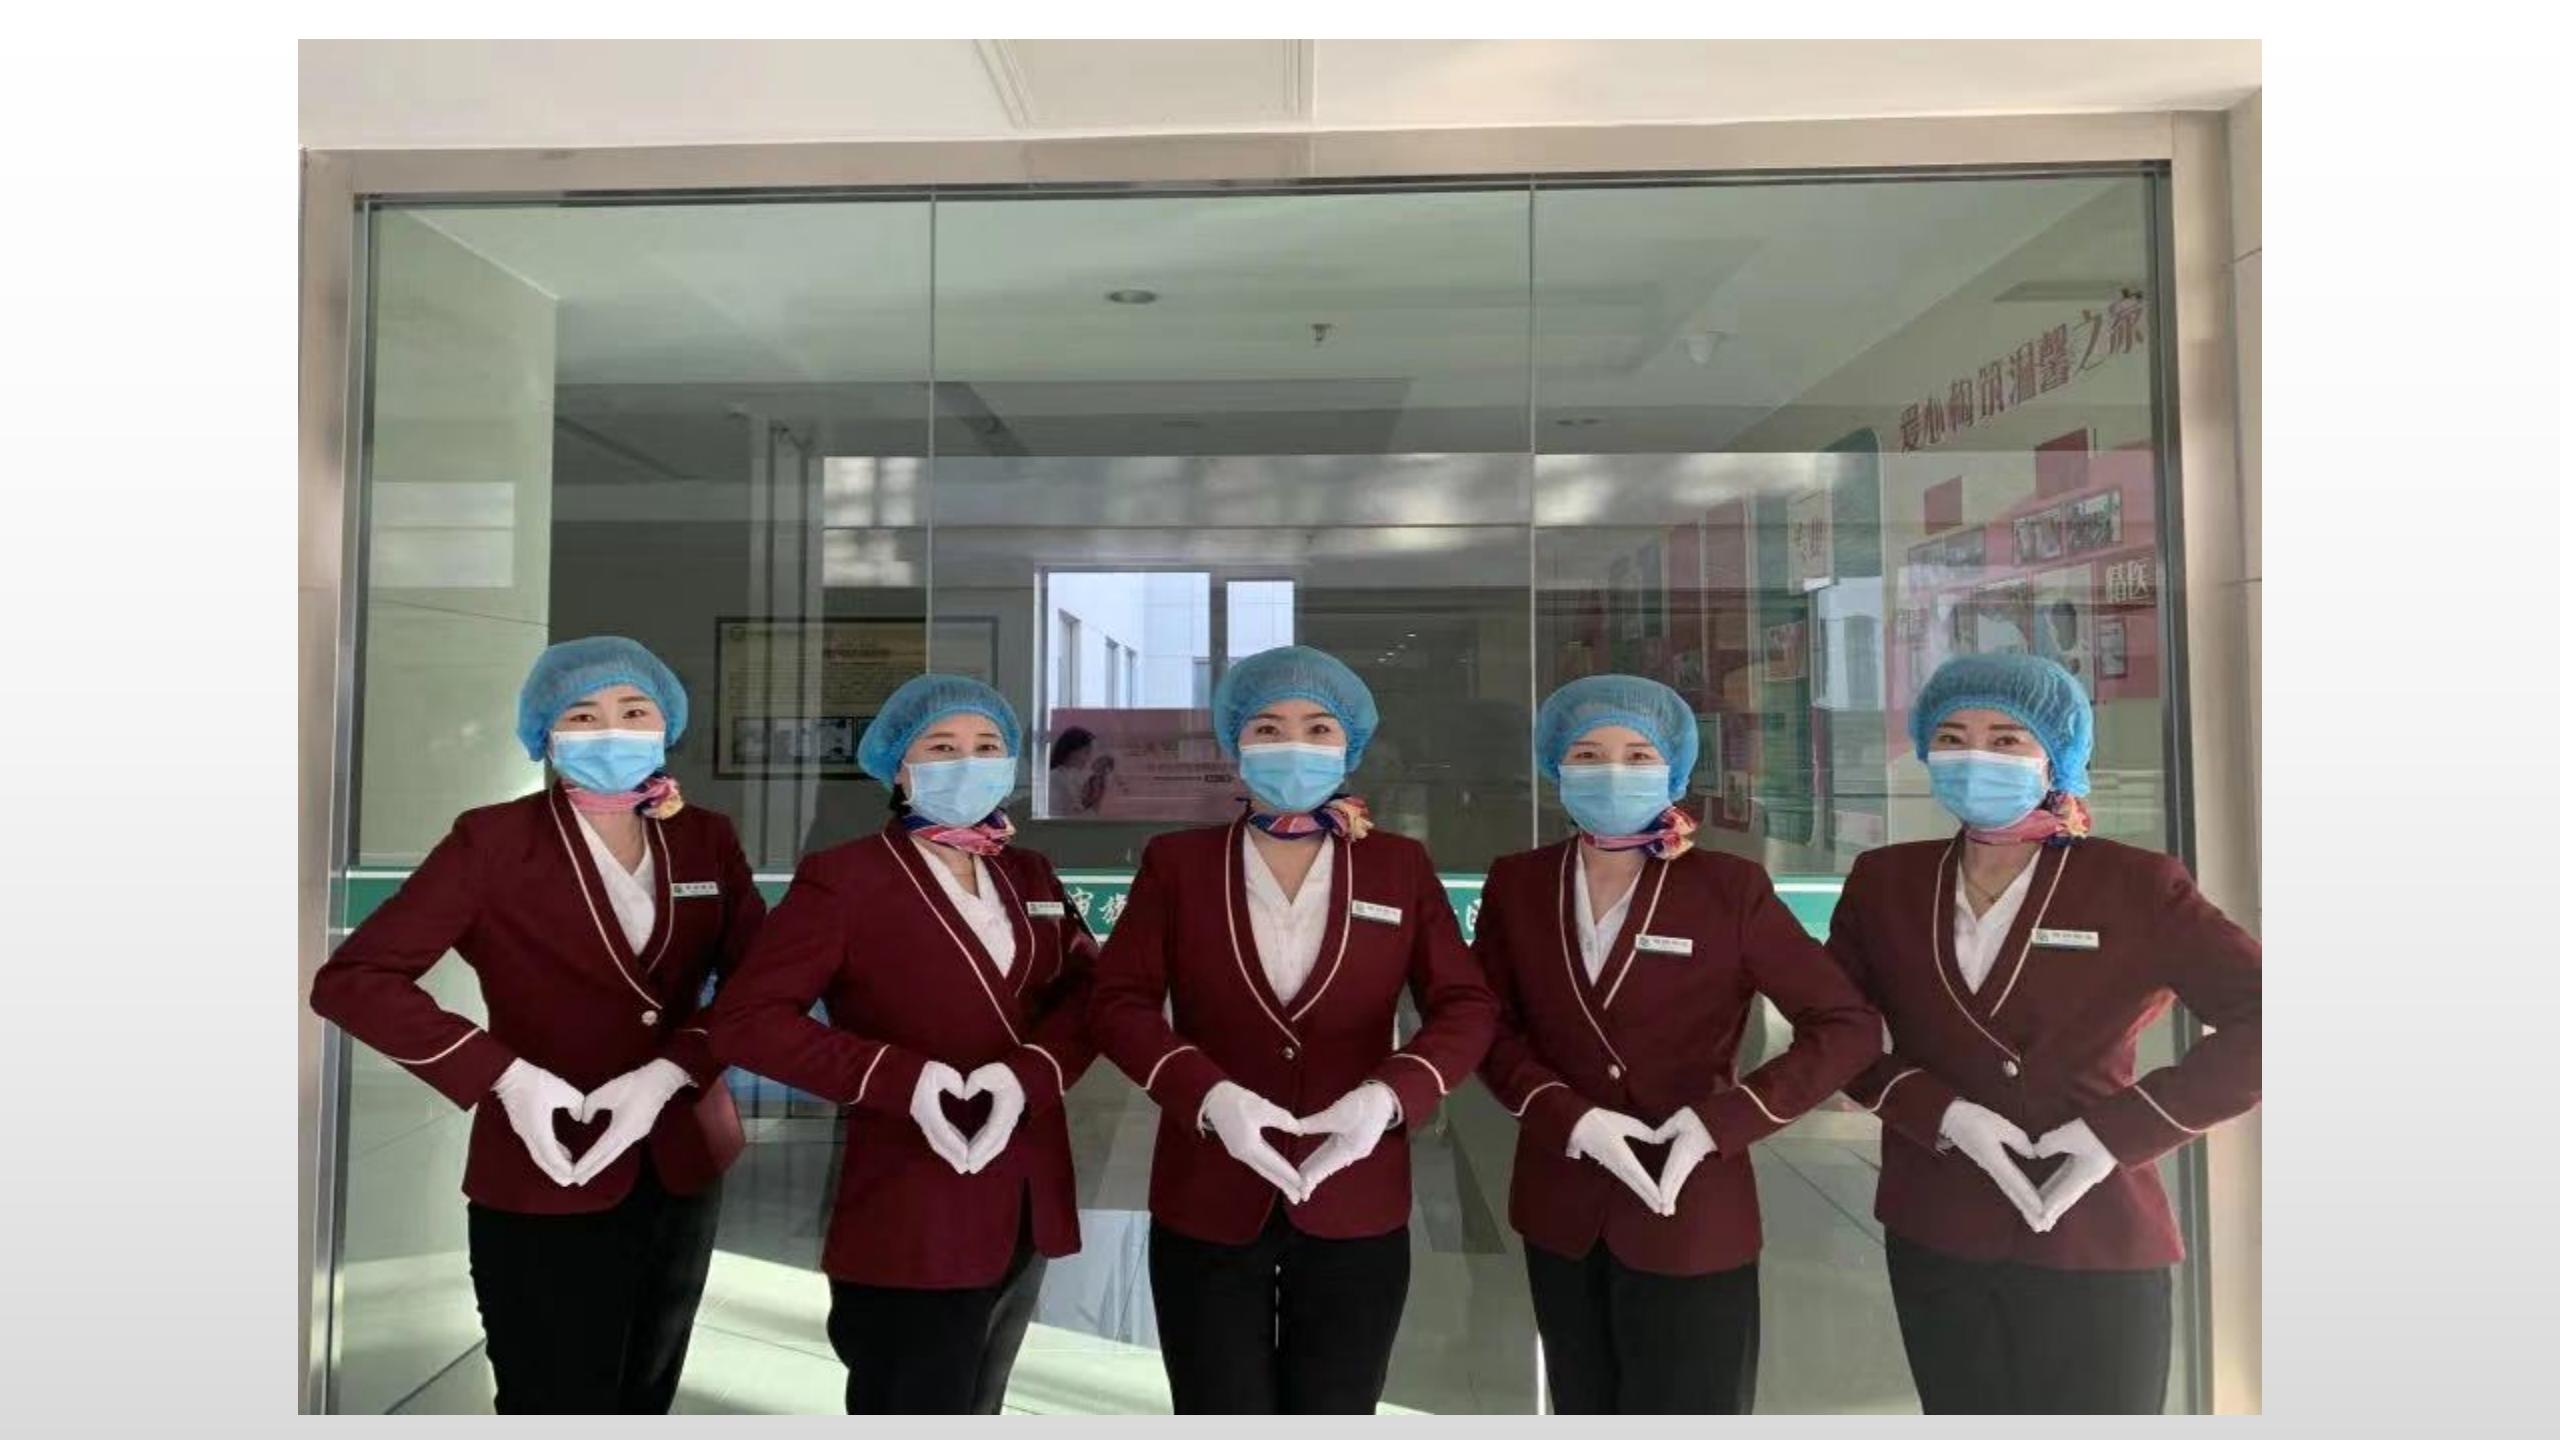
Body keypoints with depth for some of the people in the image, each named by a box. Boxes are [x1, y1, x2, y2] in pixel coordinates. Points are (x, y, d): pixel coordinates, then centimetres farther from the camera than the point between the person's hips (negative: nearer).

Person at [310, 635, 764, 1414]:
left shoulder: (706, 840, 1)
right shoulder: (493, 839, -11)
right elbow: (350, 979, -14)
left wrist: (673, 1071, -18)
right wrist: (503, 1075, -23)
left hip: (682, 1171, 5)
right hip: (545, 1183, -4)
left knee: (645, 1398, 22)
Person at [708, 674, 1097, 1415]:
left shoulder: (1028, 873, 11)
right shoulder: (842, 876, -8)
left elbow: (1087, 993, 2)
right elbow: (744, 1018, -14)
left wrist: (1029, 1073, -19)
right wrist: (901, 1079, -24)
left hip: (1024, 1208, 6)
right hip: (913, 1221, -6)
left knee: (976, 1409, 23)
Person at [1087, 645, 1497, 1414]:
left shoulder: (1401, 866, 3)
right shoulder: (1177, 860, 1)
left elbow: (1467, 1006, -1)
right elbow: (1119, 1000, -5)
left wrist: (1389, 1095, -20)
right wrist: (1209, 1095, -23)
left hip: (1355, 1208, 1)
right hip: (1208, 1203, 0)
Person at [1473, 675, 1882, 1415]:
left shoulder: (1729, 887, -9)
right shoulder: (1516, 884, 0)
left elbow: (1849, 1025, -8)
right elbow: (1490, 1027, 1)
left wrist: (1723, 1121, -17)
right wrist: (1571, 1120, -16)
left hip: (1692, 1219, -3)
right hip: (1563, 1213, 3)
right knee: (1584, 1411, 19)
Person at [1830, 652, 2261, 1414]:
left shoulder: (2137, 886, -7)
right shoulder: (1883, 882, 2)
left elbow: (2260, 1019, -10)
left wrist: (2121, 1130, -16)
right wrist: (1941, 1113, -11)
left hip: (2095, 1249, -3)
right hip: (1935, 1243, 3)